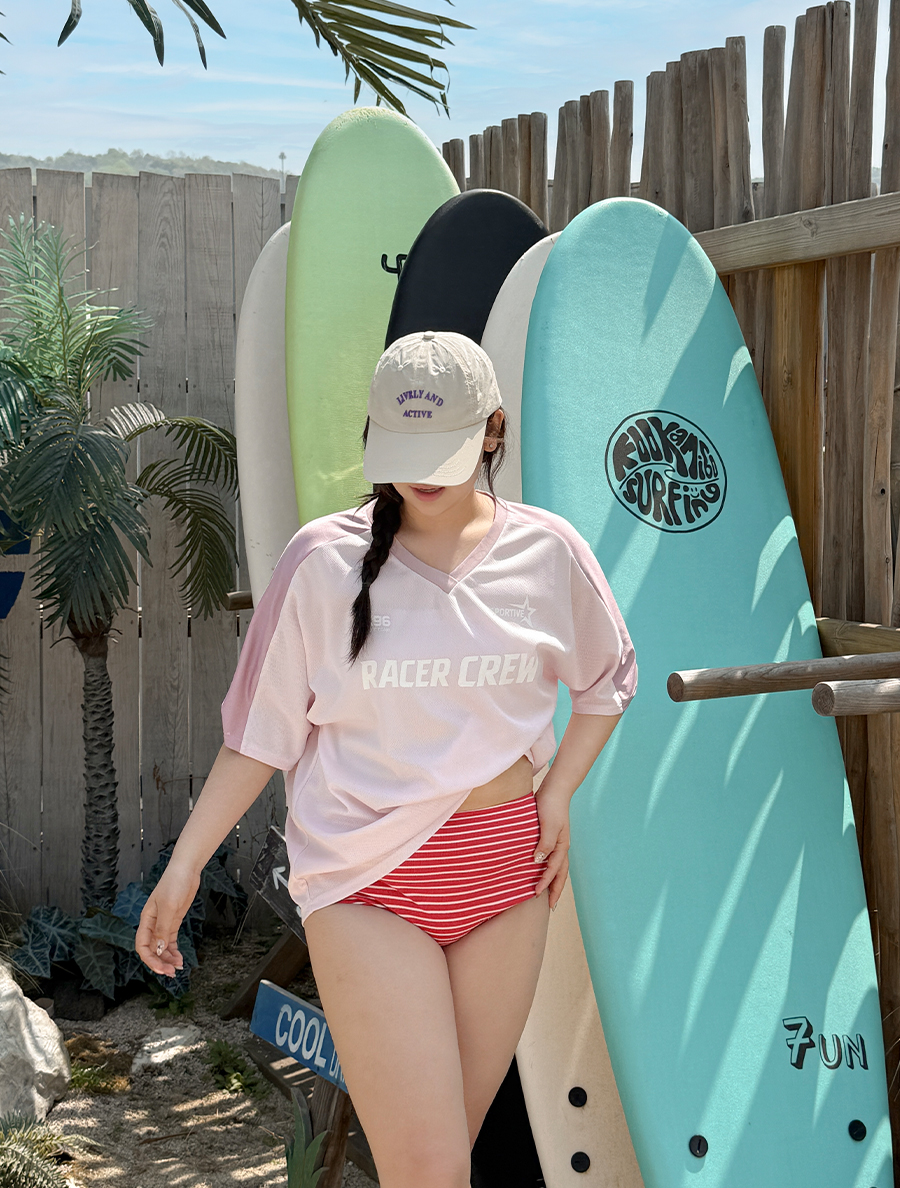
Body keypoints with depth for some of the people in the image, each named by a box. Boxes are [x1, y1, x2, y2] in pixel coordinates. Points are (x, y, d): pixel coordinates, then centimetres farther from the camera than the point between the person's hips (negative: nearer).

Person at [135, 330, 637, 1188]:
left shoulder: (547, 552, 2)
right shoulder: (323, 559, -5)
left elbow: (609, 679, 18)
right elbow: (261, 728, 0)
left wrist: (557, 795, 5)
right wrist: (183, 866, -3)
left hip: (503, 875, 3)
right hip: (370, 887, -3)